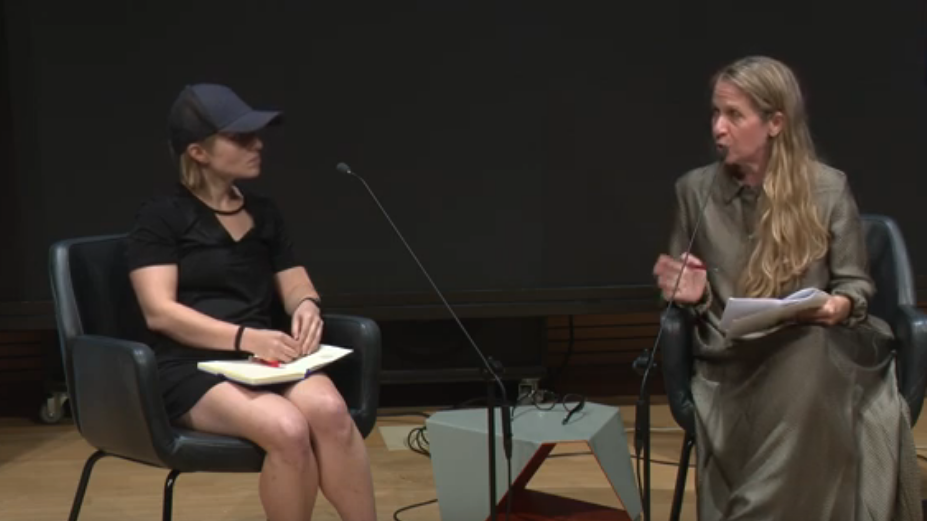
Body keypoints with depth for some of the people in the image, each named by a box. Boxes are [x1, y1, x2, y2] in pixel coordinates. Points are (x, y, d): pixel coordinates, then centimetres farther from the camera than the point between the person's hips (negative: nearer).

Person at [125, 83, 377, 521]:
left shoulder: (264, 212, 16)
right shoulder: (161, 216, 0)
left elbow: (297, 288, 16)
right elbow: (159, 312, -10)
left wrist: (307, 307, -9)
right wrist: (245, 337, -23)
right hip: (192, 368, -4)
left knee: (328, 409, -31)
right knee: (288, 429, -34)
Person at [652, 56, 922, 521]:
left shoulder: (829, 189, 3)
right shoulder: (694, 189, 8)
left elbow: (855, 284, 9)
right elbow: (687, 296, 16)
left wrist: (841, 306, -14)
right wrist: (695, 296, -7)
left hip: (817, 356, 0)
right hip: (732, 361, 0)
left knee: (808, 363, -37)